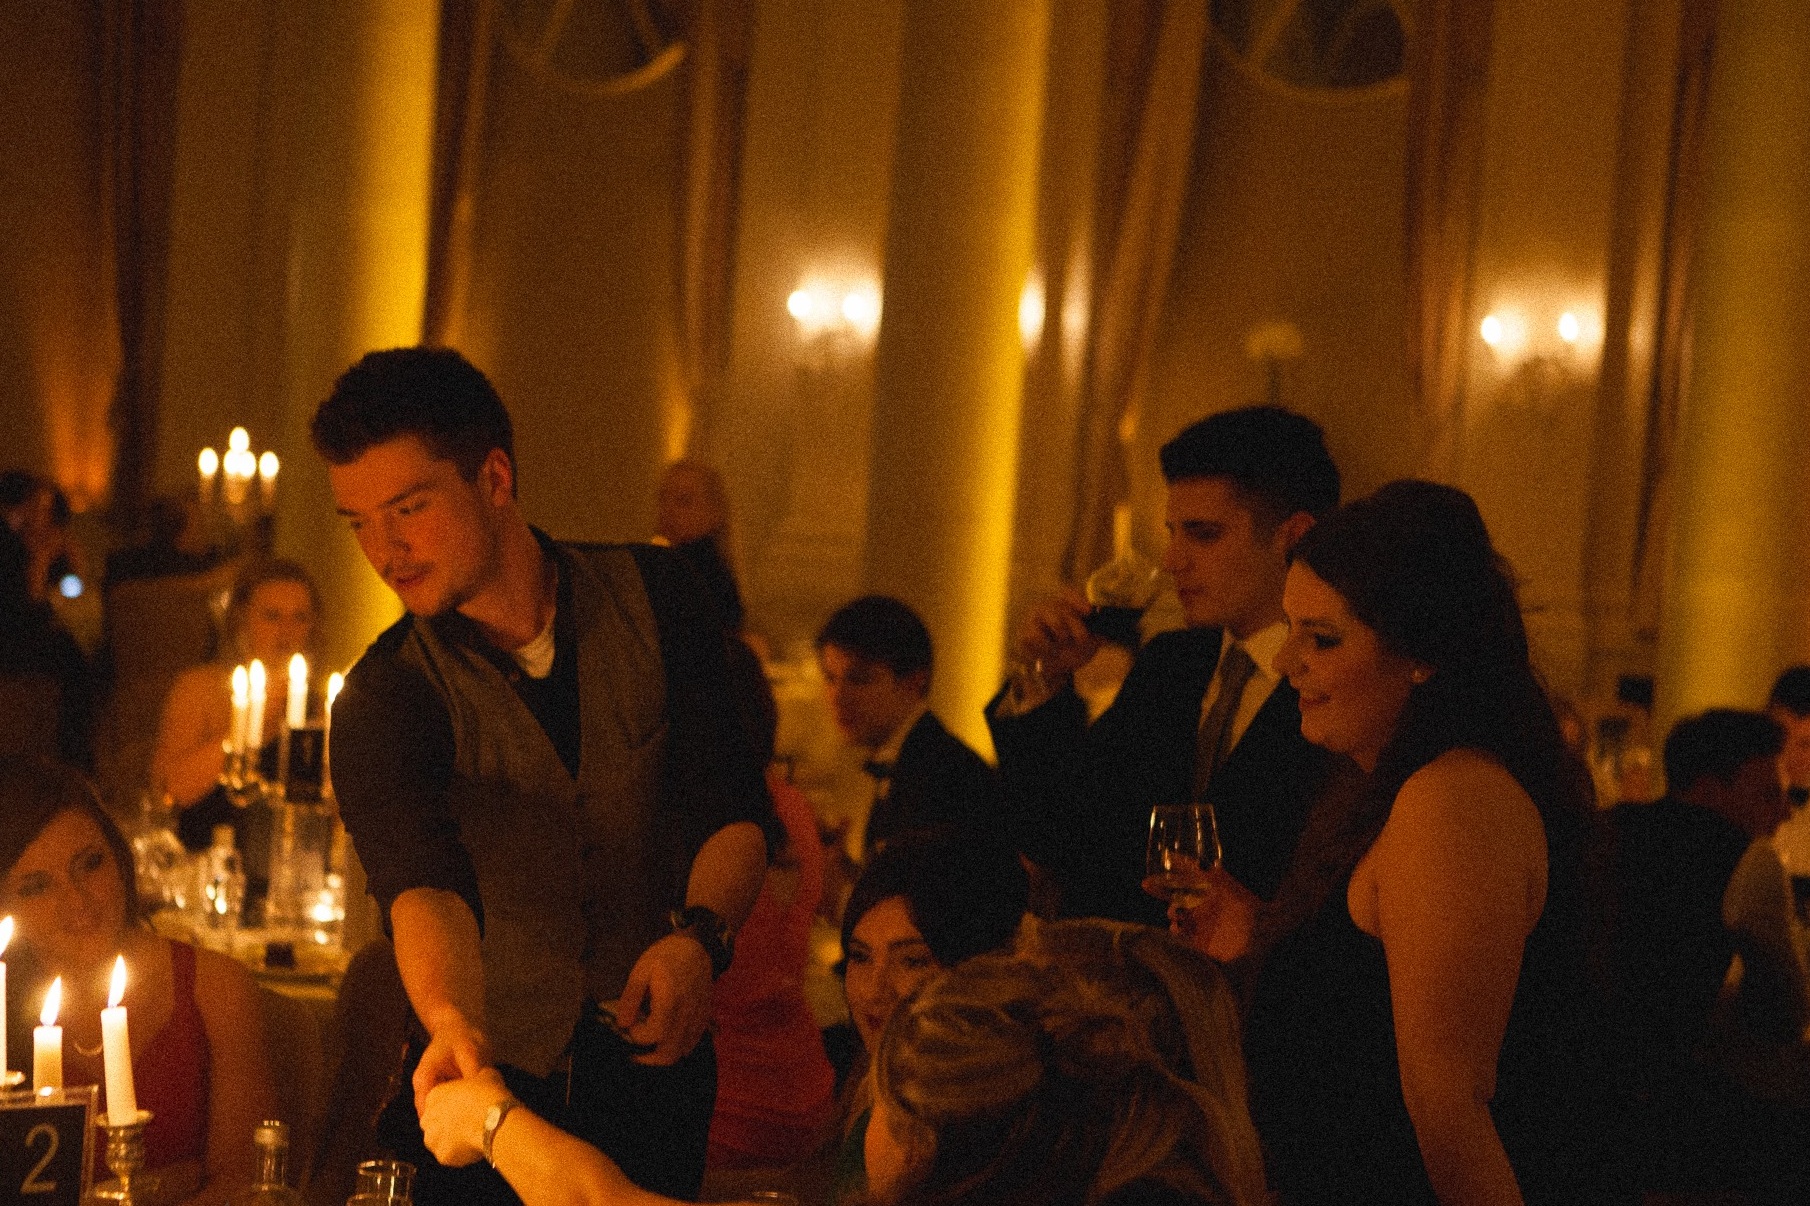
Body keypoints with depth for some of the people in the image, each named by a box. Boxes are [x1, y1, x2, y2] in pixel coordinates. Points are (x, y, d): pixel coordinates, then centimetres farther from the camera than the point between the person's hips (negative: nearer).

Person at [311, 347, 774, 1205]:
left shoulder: (652, 597, -3)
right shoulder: (381, 703, -10)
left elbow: (737, 809, -5)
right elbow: (421, 886, -27)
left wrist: (699, 937, -26)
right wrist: (452, 1025, -47)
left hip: (654, 1069, 1)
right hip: (493, 1084, -1)